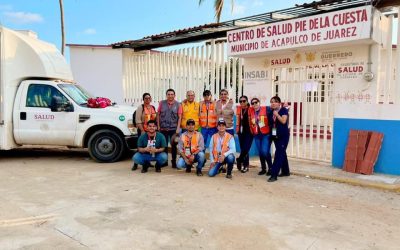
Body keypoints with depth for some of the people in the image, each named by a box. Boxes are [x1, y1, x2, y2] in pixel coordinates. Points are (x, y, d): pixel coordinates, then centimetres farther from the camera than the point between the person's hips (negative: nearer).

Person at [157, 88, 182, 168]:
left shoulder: (178, 104, 0)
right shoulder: (162, 103, 3)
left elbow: (179, 117, -1)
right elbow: (158, 115, 7)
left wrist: (178, 128, -7)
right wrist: (158, 126, 1)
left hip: (173, 128, -1)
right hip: (163, 128, 1)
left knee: (173, 145, 3)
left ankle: (174, 162, 12)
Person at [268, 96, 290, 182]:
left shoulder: (284, 110, -8)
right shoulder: (272, 111, 9)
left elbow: (283, 121, -20)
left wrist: (277, 115, -19)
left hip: (283, 135, -7)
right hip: (275, 135, 7)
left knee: (279, 154, -9)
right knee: (282, 153, 15)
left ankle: (274, 175, -12)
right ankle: (286, 171, 28)